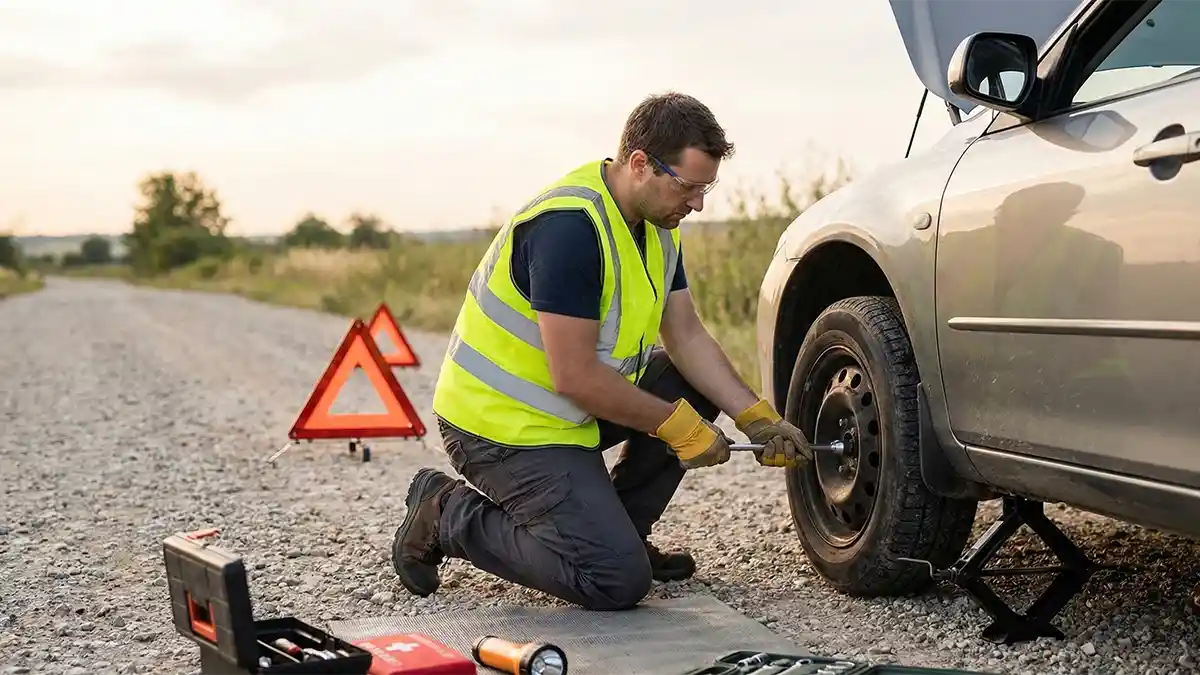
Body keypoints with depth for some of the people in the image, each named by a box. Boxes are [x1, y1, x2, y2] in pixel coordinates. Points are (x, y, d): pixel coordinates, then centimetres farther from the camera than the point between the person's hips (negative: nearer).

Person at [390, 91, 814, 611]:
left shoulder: (657, 221, 3)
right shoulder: (570, 226, -27)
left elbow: (687, 337, 7)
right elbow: (576, 377, -27)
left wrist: (757, 419, -4)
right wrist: (681, 427, -17)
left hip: (570, 410, 9)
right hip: (503, 426, -9)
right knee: (617, 582, -14)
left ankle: (613, 529, 15)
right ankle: (449, 517, 1)